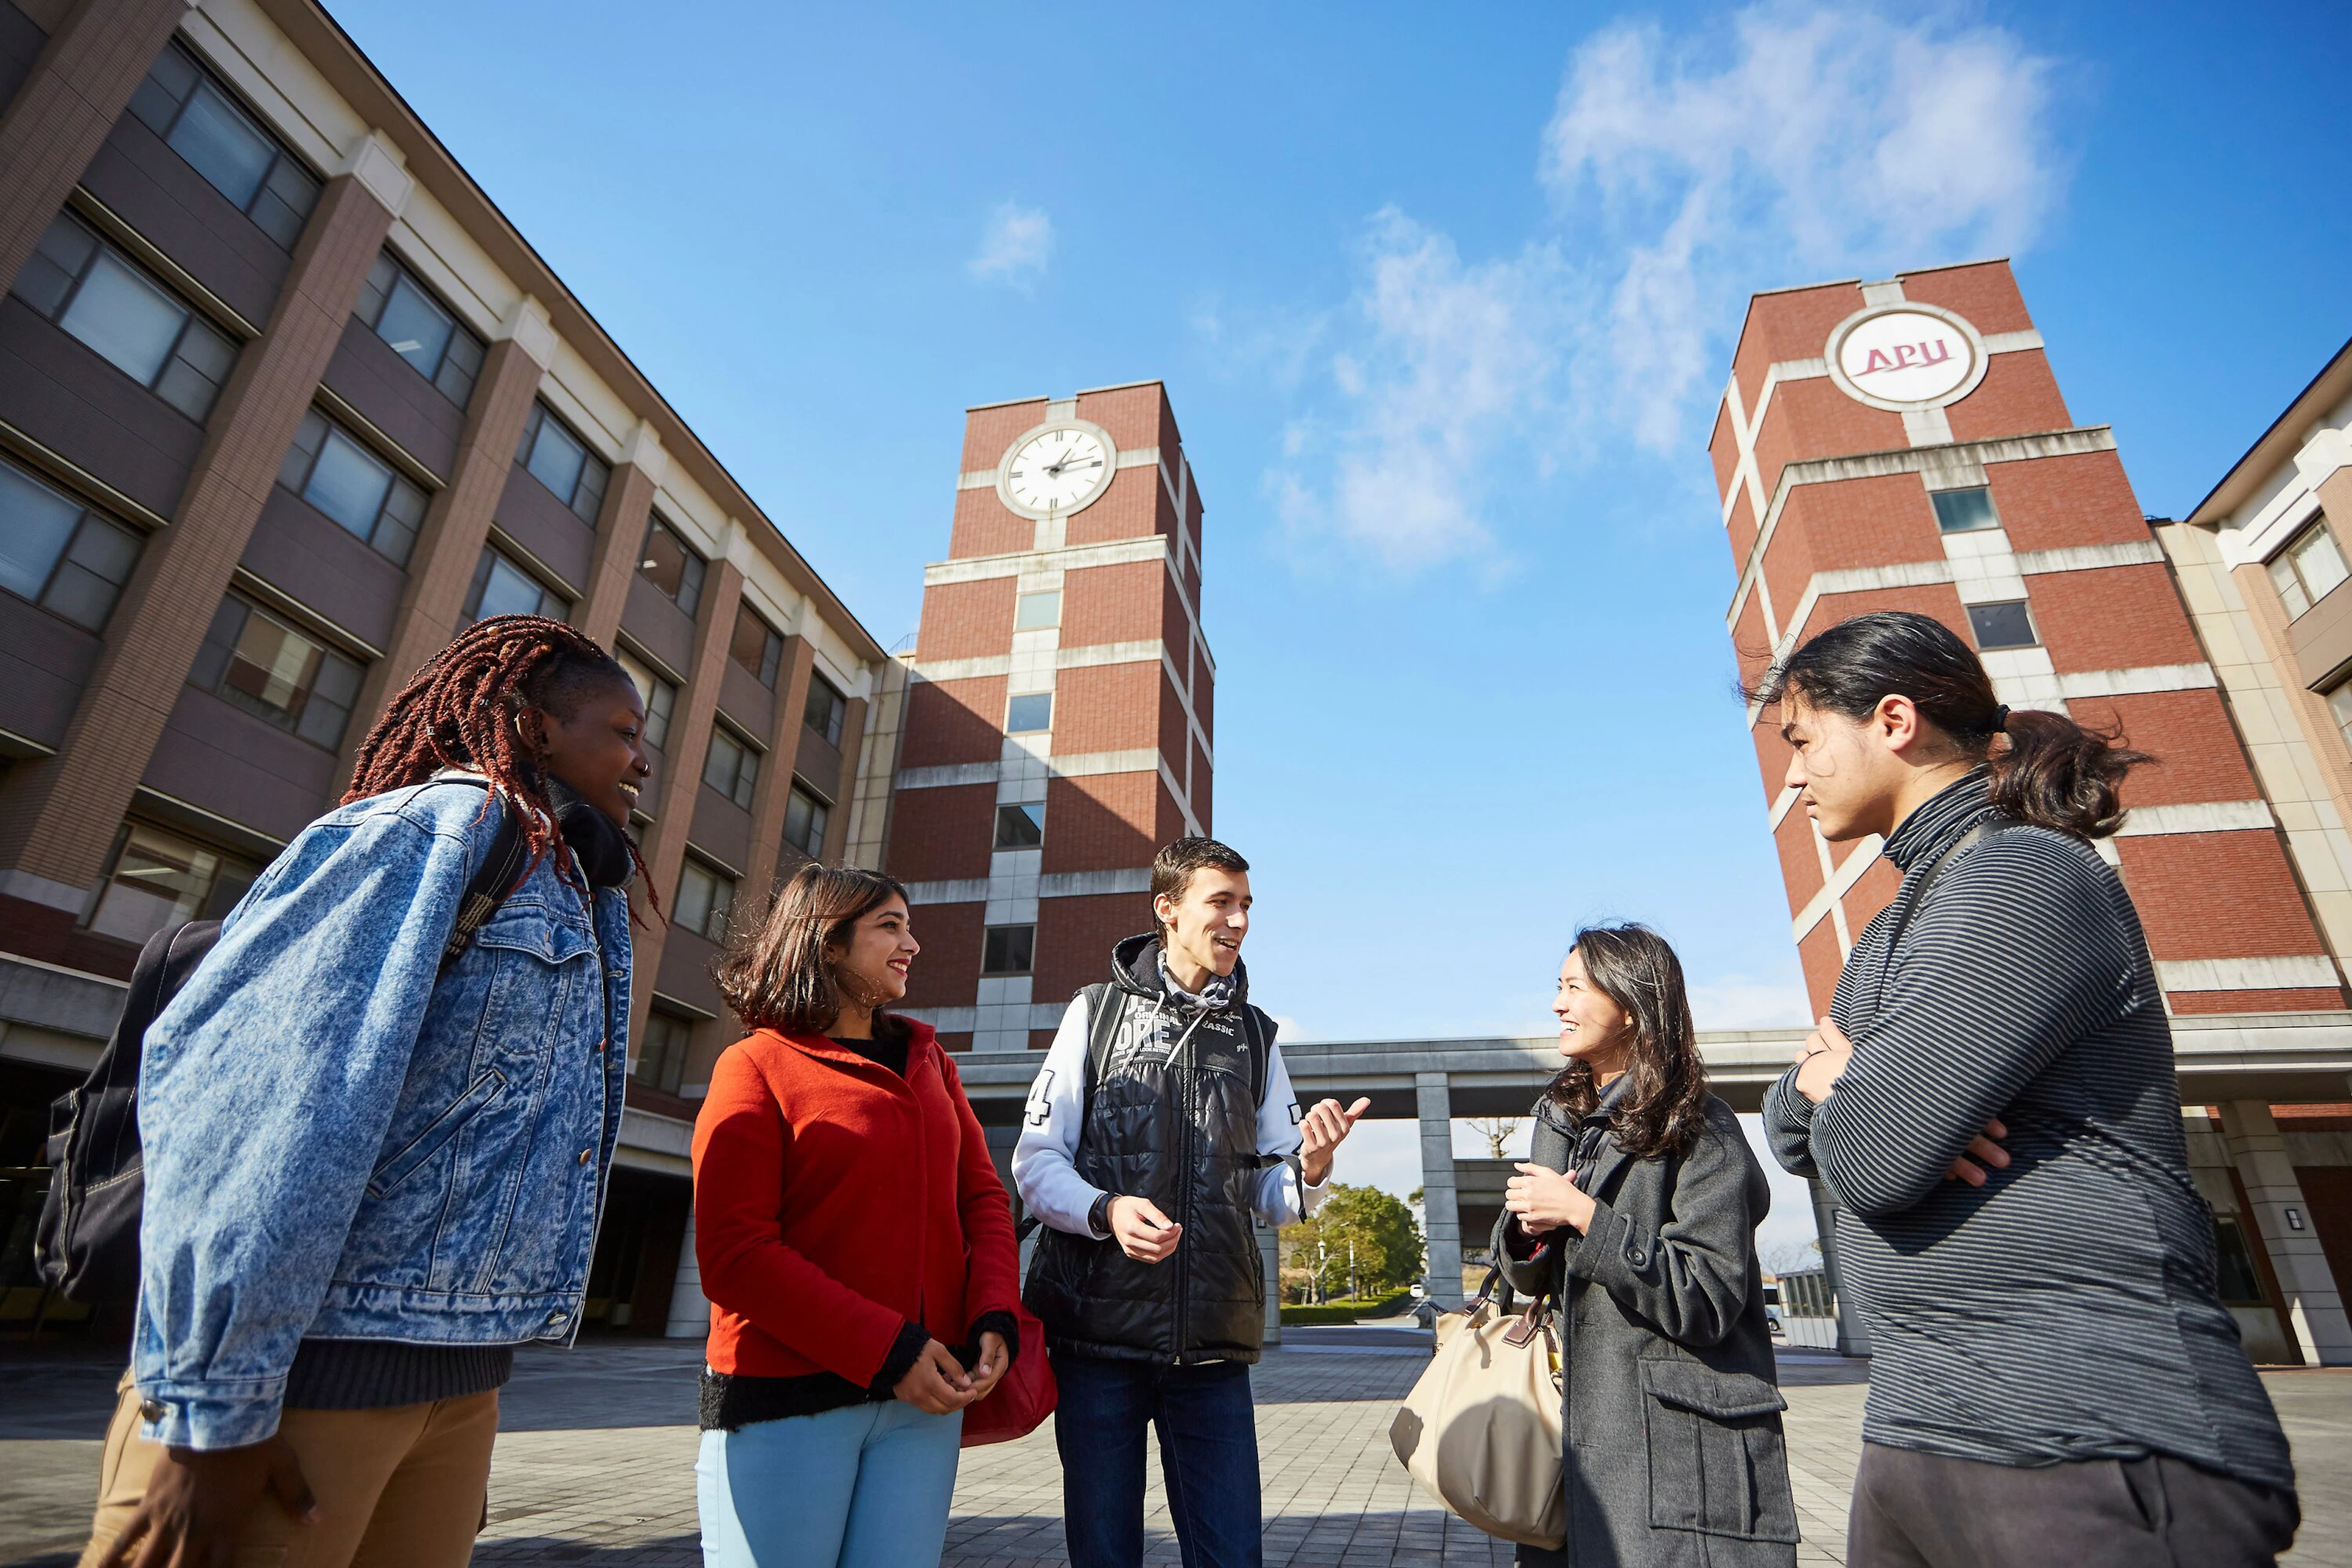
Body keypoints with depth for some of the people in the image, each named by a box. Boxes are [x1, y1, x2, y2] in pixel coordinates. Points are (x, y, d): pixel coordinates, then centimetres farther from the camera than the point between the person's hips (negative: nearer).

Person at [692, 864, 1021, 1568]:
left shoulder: (928, 1061, 12)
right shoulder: (756, 1066, -5)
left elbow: (982, 1196, 10)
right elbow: (734, 1254, -12)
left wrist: (994, 1319, -7)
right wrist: (887, 1350, -16)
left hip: (926, 1393, 5)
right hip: (787, 1402, -4)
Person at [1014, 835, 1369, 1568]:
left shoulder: (1255, 1036, 12)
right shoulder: (1099, 1010, 3)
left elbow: (1276, 1198, 11)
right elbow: (1036, 1159, -1)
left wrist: (1311, 1167, -11)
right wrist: (1106, 1210, -20)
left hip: (1214, 1341, 2)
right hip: (1099, 1327, -2)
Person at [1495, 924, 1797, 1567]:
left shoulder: (1698, 1128, -12)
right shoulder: (1560, 1119, 7)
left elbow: (1708, 1301, -19)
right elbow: (1528, 1279, 12)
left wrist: (1585, 1216, -21)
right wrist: (1526, 1226, -9)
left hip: (1682, 1444, -6)